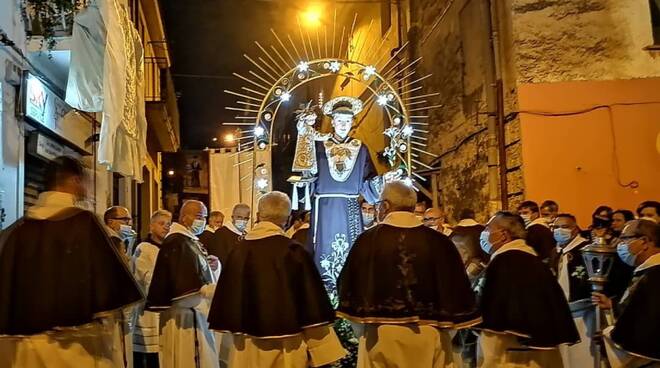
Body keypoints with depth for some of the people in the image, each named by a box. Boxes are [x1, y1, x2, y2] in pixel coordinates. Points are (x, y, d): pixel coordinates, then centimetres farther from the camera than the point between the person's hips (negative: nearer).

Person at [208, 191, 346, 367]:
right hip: (286, 346, -3)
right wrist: (320, 351, -4)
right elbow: (312, 303, -12)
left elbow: (227, 298, 4)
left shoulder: (238, 251, -4)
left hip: (246, 346, 3)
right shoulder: (295, 252, -13)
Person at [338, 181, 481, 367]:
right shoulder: (439, 242, -4)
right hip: (429, 336, 1)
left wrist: (363, 331, 15)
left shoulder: (368, 240, -7)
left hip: (379, 336, -1)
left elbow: (350, 288, 0)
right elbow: (454, 291, 1)